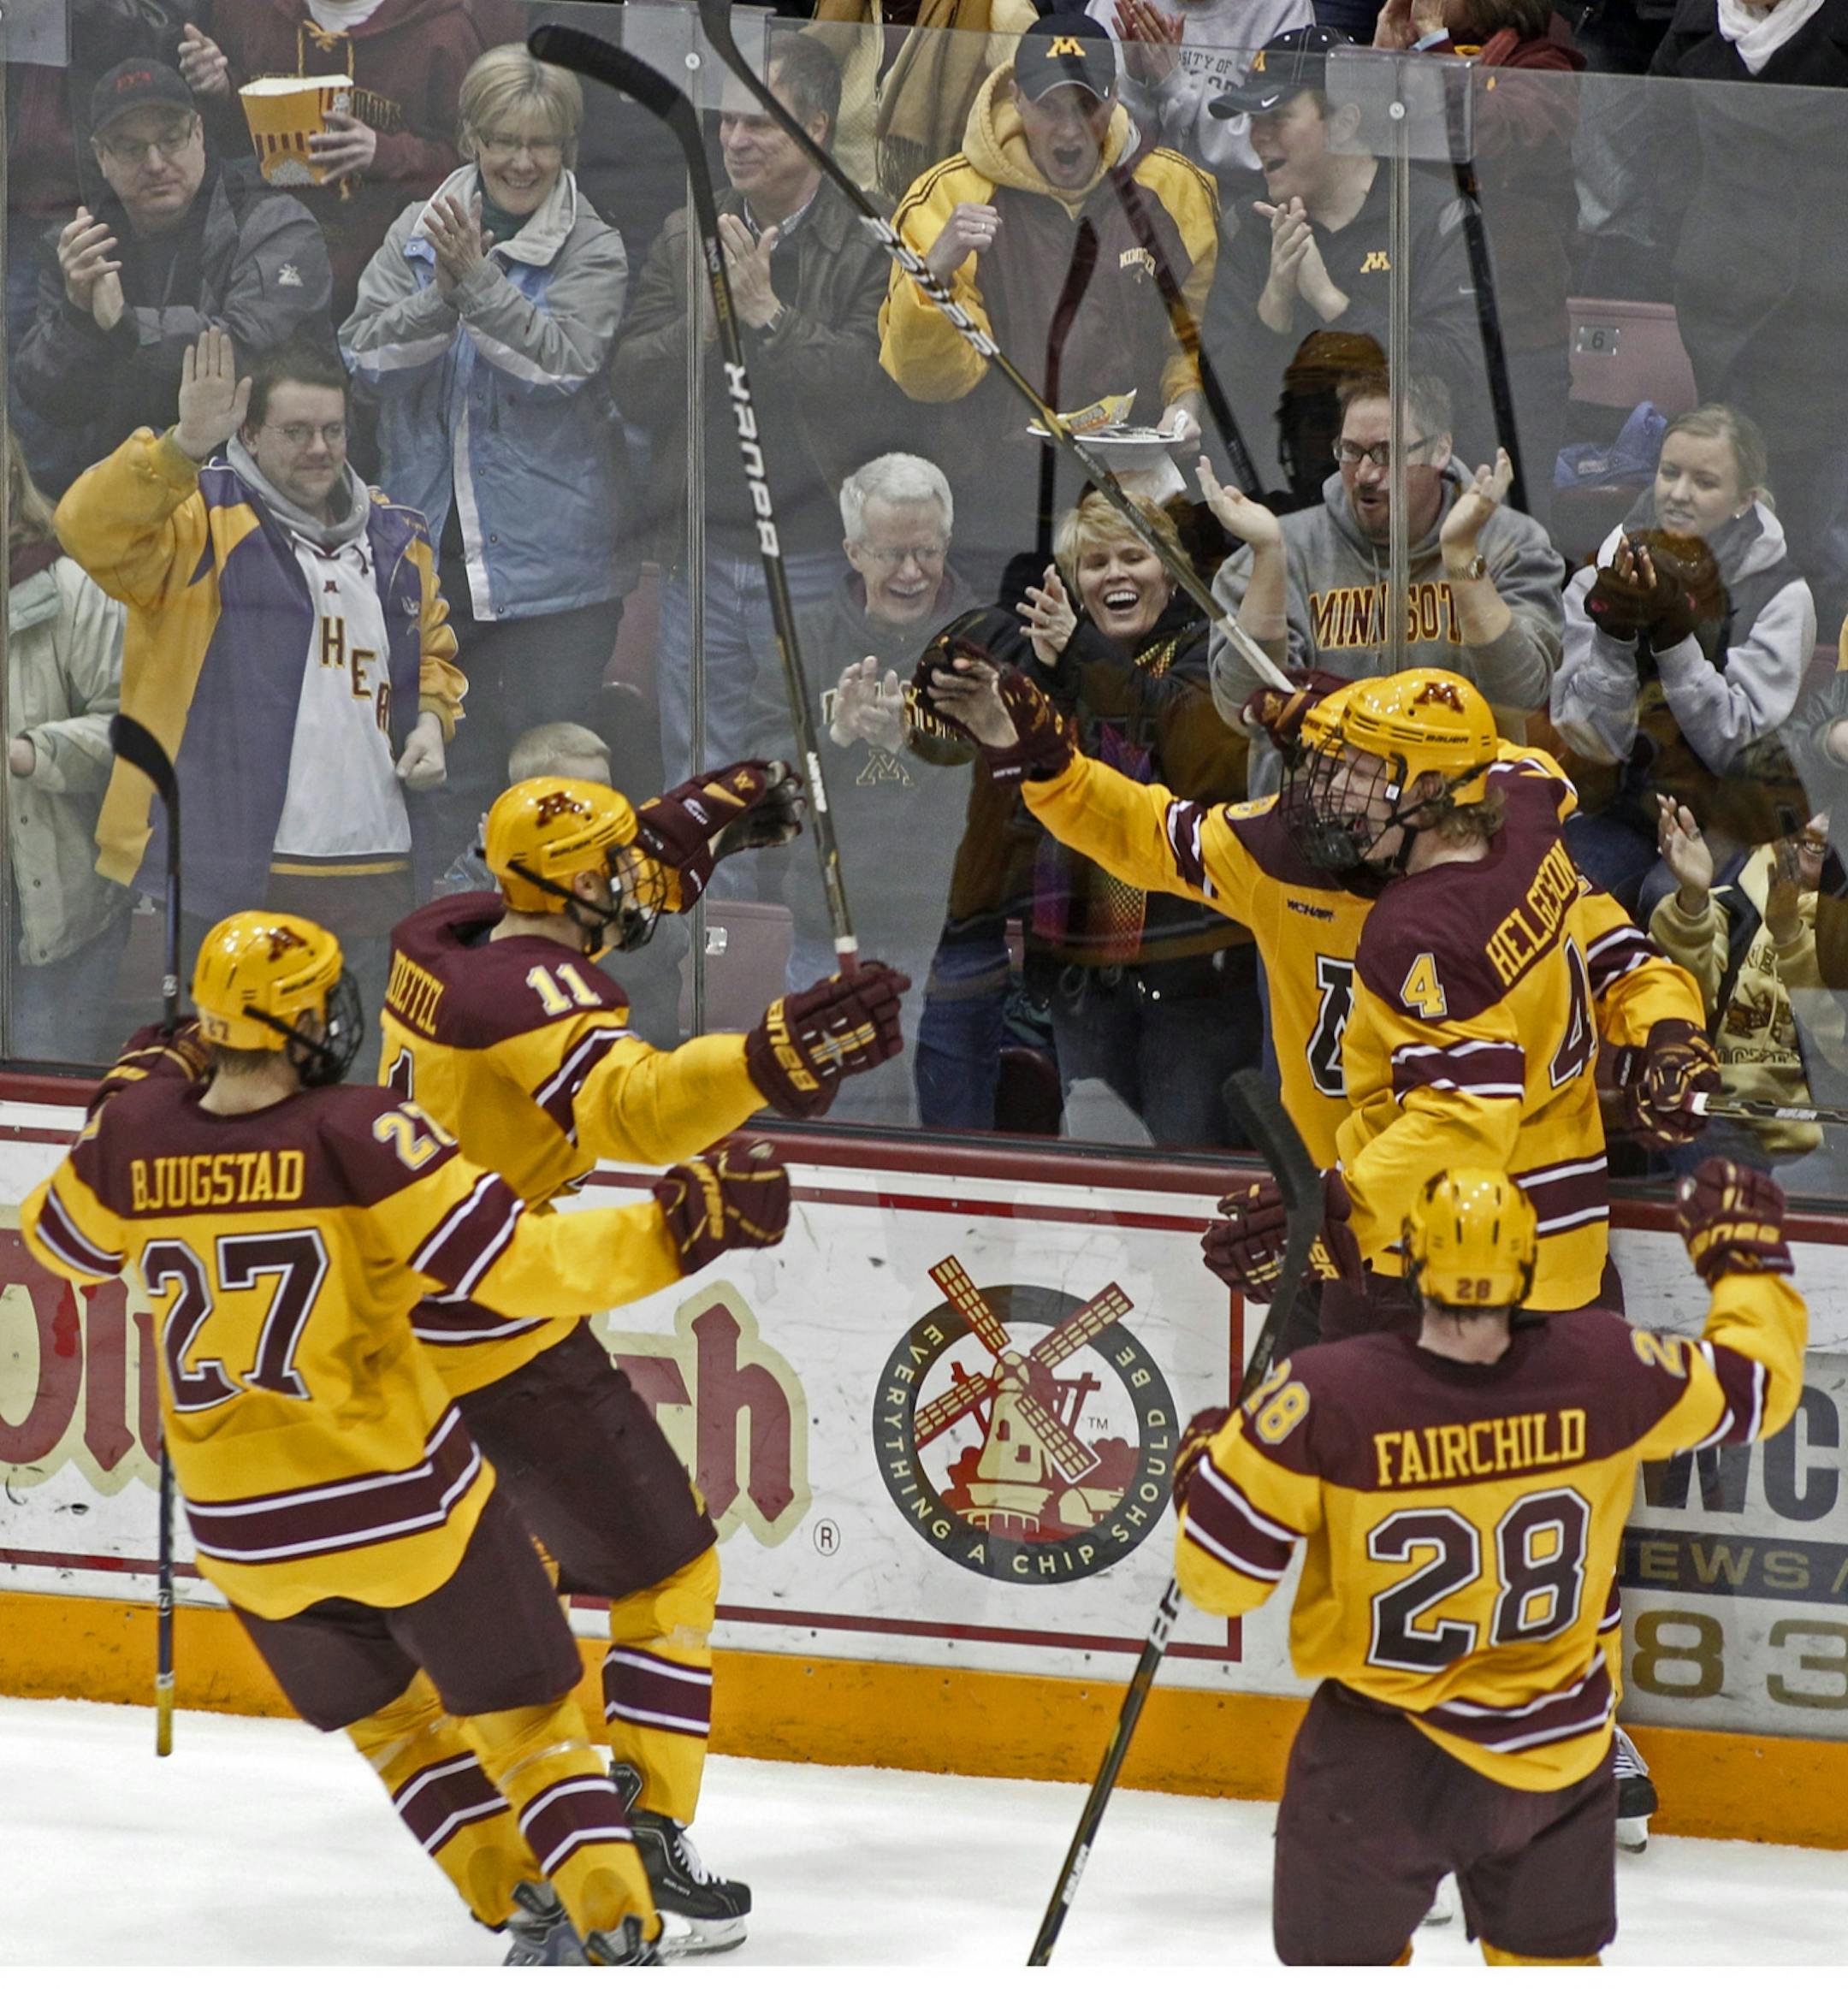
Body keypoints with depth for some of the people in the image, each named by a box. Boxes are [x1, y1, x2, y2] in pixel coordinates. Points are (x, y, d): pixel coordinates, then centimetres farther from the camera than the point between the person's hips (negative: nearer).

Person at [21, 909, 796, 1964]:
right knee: (523, 1712, 8)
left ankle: (518, 1902, 22)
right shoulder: (360, 1134, -18)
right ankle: (613, 1918, -3)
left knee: (383, 1712, 25)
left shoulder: (138, 1137, -5)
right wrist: (676, 1226, -17)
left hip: (244, 1530, 4)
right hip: (400, 1499, -4)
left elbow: (60, 1239, 17)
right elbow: (517, 1264, -22)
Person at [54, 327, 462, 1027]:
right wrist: (184, 446, -34)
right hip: (223, 872, -5)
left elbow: (435, 651, 31)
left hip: (373, 876, 5)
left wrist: (431, 720, 10)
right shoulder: (200, 521, -2)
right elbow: (93, 527, -21)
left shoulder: (394, 540, 16)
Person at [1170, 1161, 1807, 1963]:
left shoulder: (1324, 1397, -25)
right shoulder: (1605, 1371, -18)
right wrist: (1747, 1253, 19)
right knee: (1550, 1955, 23)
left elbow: (1221, 1573, -16)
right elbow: (1757, 1384, 2)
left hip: (1386, 1762, -3)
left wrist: (1205, 1467, 6)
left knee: (1339, 1957, 15)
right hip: (1559, 1747, 3)